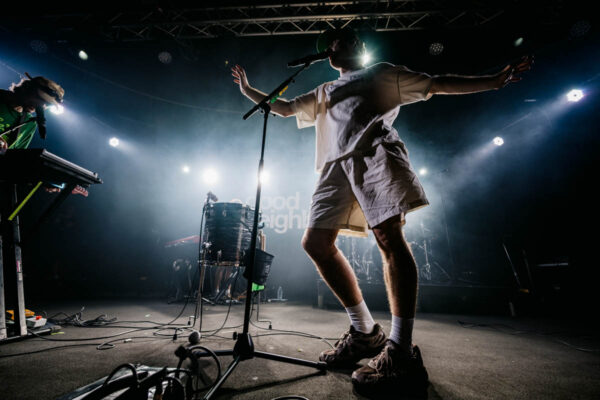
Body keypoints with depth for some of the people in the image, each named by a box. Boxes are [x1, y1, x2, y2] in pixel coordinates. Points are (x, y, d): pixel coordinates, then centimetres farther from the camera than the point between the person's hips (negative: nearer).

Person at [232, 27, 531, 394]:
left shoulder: (381, 73, 26)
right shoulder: (323, 92, 38)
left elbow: (439, 84, 20)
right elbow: (285, 108, 40)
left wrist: (496, 80, 12)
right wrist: (249, 91, 37)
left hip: (375, 152, -5)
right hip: (338, 165, 5)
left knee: (388, 235, -21)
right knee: (316, 242, -8)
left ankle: (401, 353, -18)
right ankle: (365, 332, 1)